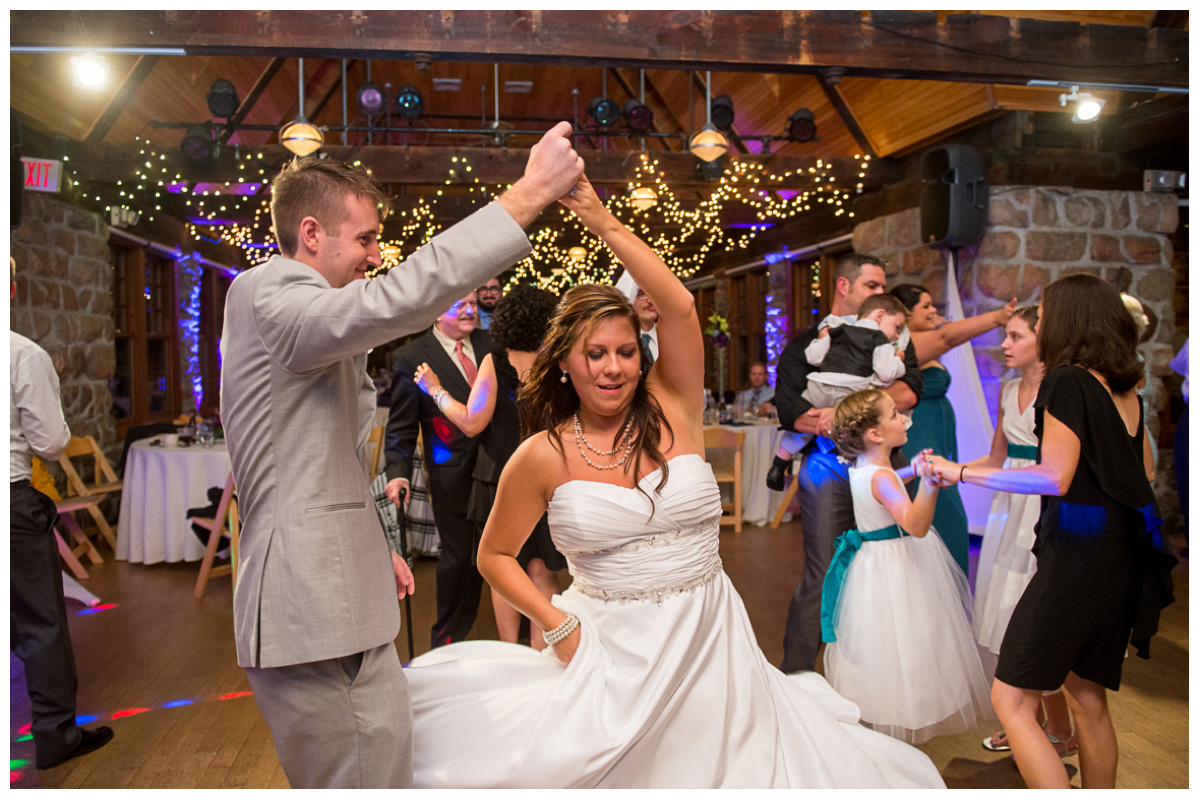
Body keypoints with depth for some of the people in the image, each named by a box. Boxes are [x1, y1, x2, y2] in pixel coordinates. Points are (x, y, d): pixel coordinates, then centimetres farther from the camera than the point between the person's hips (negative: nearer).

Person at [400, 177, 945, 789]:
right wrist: (557, 624, -6)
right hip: (612, 648, -1)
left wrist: (605, 224, -19)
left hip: (708, 644, 1)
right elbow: (495, 556, 5)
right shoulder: (543, 456, -5)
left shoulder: (671, 410, -3)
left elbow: (679, 306, -18)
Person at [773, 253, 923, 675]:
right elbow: (791, 412, -7)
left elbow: (909, 392, -4)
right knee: (822, 577, -5)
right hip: (829, 468, -3)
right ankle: (794, 674, 8)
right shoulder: (805, 345, 7)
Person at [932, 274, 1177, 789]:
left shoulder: (1067, 382, -12)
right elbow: (1144, 474, 21)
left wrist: (960, 472, -18)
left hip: (1076, 553, -9)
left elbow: (1054, 478, -20)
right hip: (1120, 557, 9)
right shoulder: (1125, 390, 12)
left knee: (1011, 701, -4)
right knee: (1086, 697, 20)